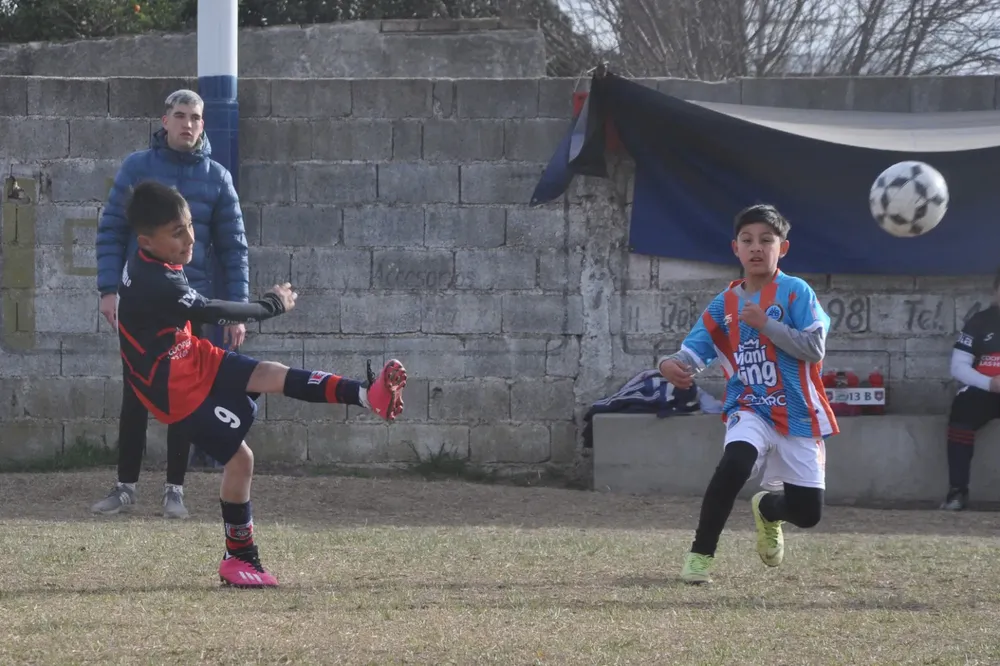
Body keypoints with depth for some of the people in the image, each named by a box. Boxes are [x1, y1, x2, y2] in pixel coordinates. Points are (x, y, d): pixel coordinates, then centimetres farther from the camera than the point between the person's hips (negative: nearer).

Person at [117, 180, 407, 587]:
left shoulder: (146, 265, 1)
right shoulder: (155, 285, -30)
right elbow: (211, 313, -22)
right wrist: (271, 306, -9)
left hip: (195, 360, 9)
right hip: (177, 389, -9)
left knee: (271, 375, -8)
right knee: (238, 458, -9)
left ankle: (368, 395, -18)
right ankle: (239, 558, 2)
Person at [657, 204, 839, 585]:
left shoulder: (796, 292, -6)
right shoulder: (724, 305, 5)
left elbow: (814, 349, -15)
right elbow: (694, 350, 0)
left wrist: (765, 325, -20)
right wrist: (672, 365, -23)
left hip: (798, 414, 0)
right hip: (750, 409, 0)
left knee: (807, 513, 3)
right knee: (735, 462, -34)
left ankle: (767, 508, 42)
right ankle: (701, 554, -22)